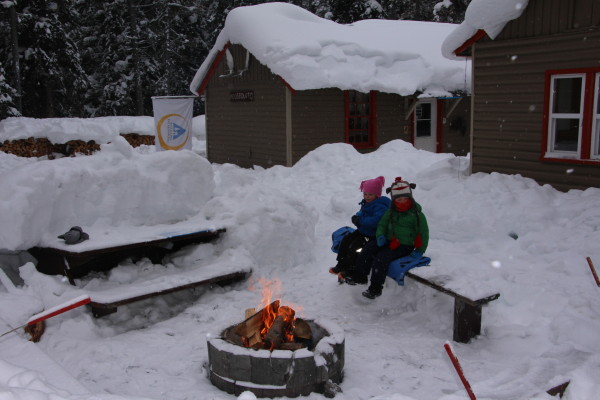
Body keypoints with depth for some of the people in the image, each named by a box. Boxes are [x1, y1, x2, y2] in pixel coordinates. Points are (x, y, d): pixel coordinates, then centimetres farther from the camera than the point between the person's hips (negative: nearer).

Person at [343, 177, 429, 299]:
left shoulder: (417, 214, -7)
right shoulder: (391, 211, 9)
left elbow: (423, 233, -4)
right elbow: (382, 224, 16)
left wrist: (420, 251, -10)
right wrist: (380, 235, -6)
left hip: (405, 245, -6)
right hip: (389, 241, 6)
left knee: (381, 257, -26)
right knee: (368, 248, -15)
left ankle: (375, 288, -21)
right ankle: (360, 276, -8)